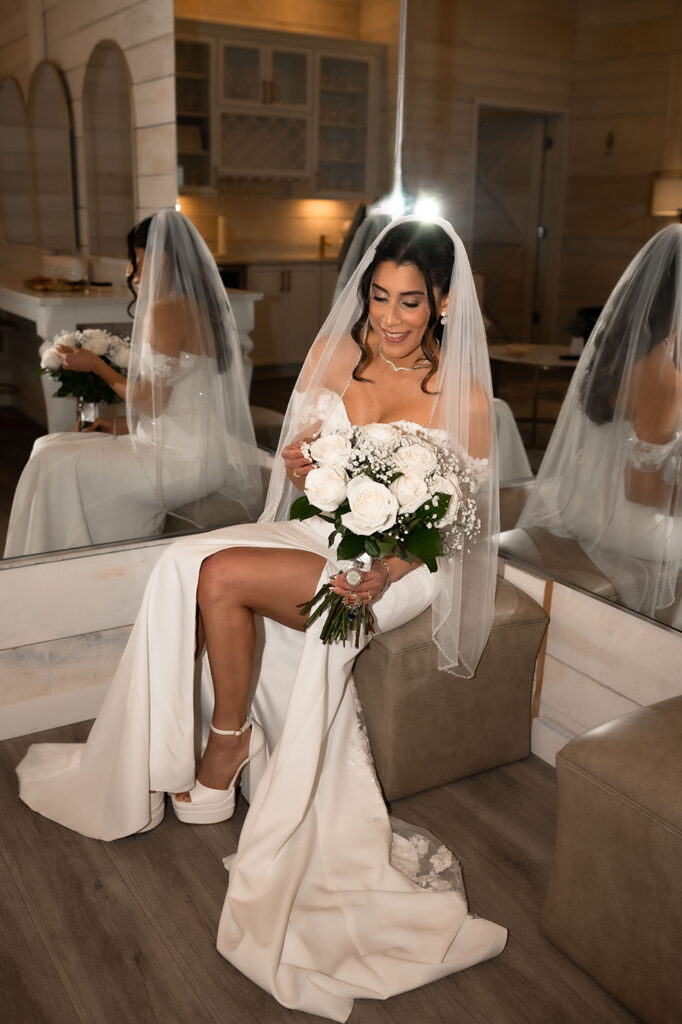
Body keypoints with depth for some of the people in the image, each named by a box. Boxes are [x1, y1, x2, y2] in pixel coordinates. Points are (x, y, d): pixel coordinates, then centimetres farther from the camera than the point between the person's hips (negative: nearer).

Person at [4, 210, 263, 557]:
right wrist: (123, 426, 14)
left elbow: (151, 403, -16)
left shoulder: (166, 310, -17)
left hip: (183, 457, -10)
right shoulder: (201, 305, 13)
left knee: (57, 466, -7)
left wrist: (95, 365, -2)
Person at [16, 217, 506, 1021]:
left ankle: (227, 741, -4)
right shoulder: (334, 351, 4)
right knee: (189, 569, -23)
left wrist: (389, 568, -22)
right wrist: (298, 466, -15)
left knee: (219, 575, -27)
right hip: (318, 534, 5)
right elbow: (303, 472, 11)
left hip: (400, 564, -5)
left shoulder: (464, 395, -8)